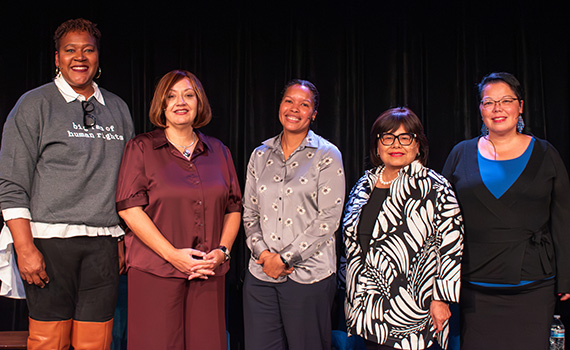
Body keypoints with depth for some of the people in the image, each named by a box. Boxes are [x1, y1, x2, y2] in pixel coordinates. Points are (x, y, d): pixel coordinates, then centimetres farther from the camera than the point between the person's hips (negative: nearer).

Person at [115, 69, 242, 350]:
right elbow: (128, 207, -6)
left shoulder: (218, 151, 14)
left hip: (208, 273, 3)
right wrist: (172, 254, -13)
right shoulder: (141, 148, 3)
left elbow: (233, 208, 14)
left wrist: (223, 250, -3)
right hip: (155, 272, -3)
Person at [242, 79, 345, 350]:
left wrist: (285, 258, -11)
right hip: (261, 273, 4)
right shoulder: (260, 155, 11)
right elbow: (249, 213, 12)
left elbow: (328, 218, -9)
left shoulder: (327, 155, -2)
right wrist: (262, 253, -5)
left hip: (309, 275, -3)